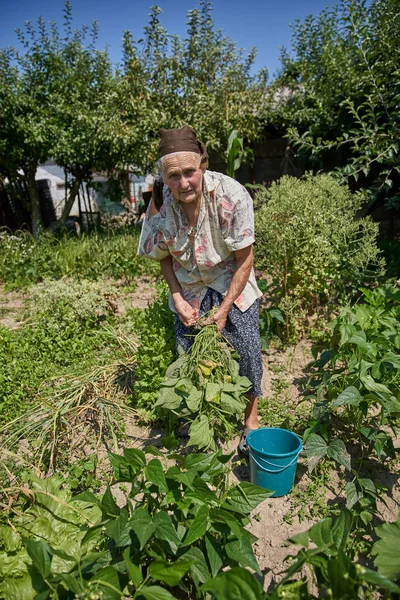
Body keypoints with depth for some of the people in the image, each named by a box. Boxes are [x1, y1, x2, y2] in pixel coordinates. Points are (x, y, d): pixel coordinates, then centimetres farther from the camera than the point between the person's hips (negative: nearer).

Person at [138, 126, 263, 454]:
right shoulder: (160, 203, -19)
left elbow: (244, 259, -18)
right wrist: (177, 298, -14)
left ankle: (251, 420, 22)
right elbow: (164, 256, -3)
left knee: (247, 349, -4)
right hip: (189, 287, 2)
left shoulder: (231, 196, -26)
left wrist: (224, 308, -19)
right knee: (186, 353, 7)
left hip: (232, 282, -2)